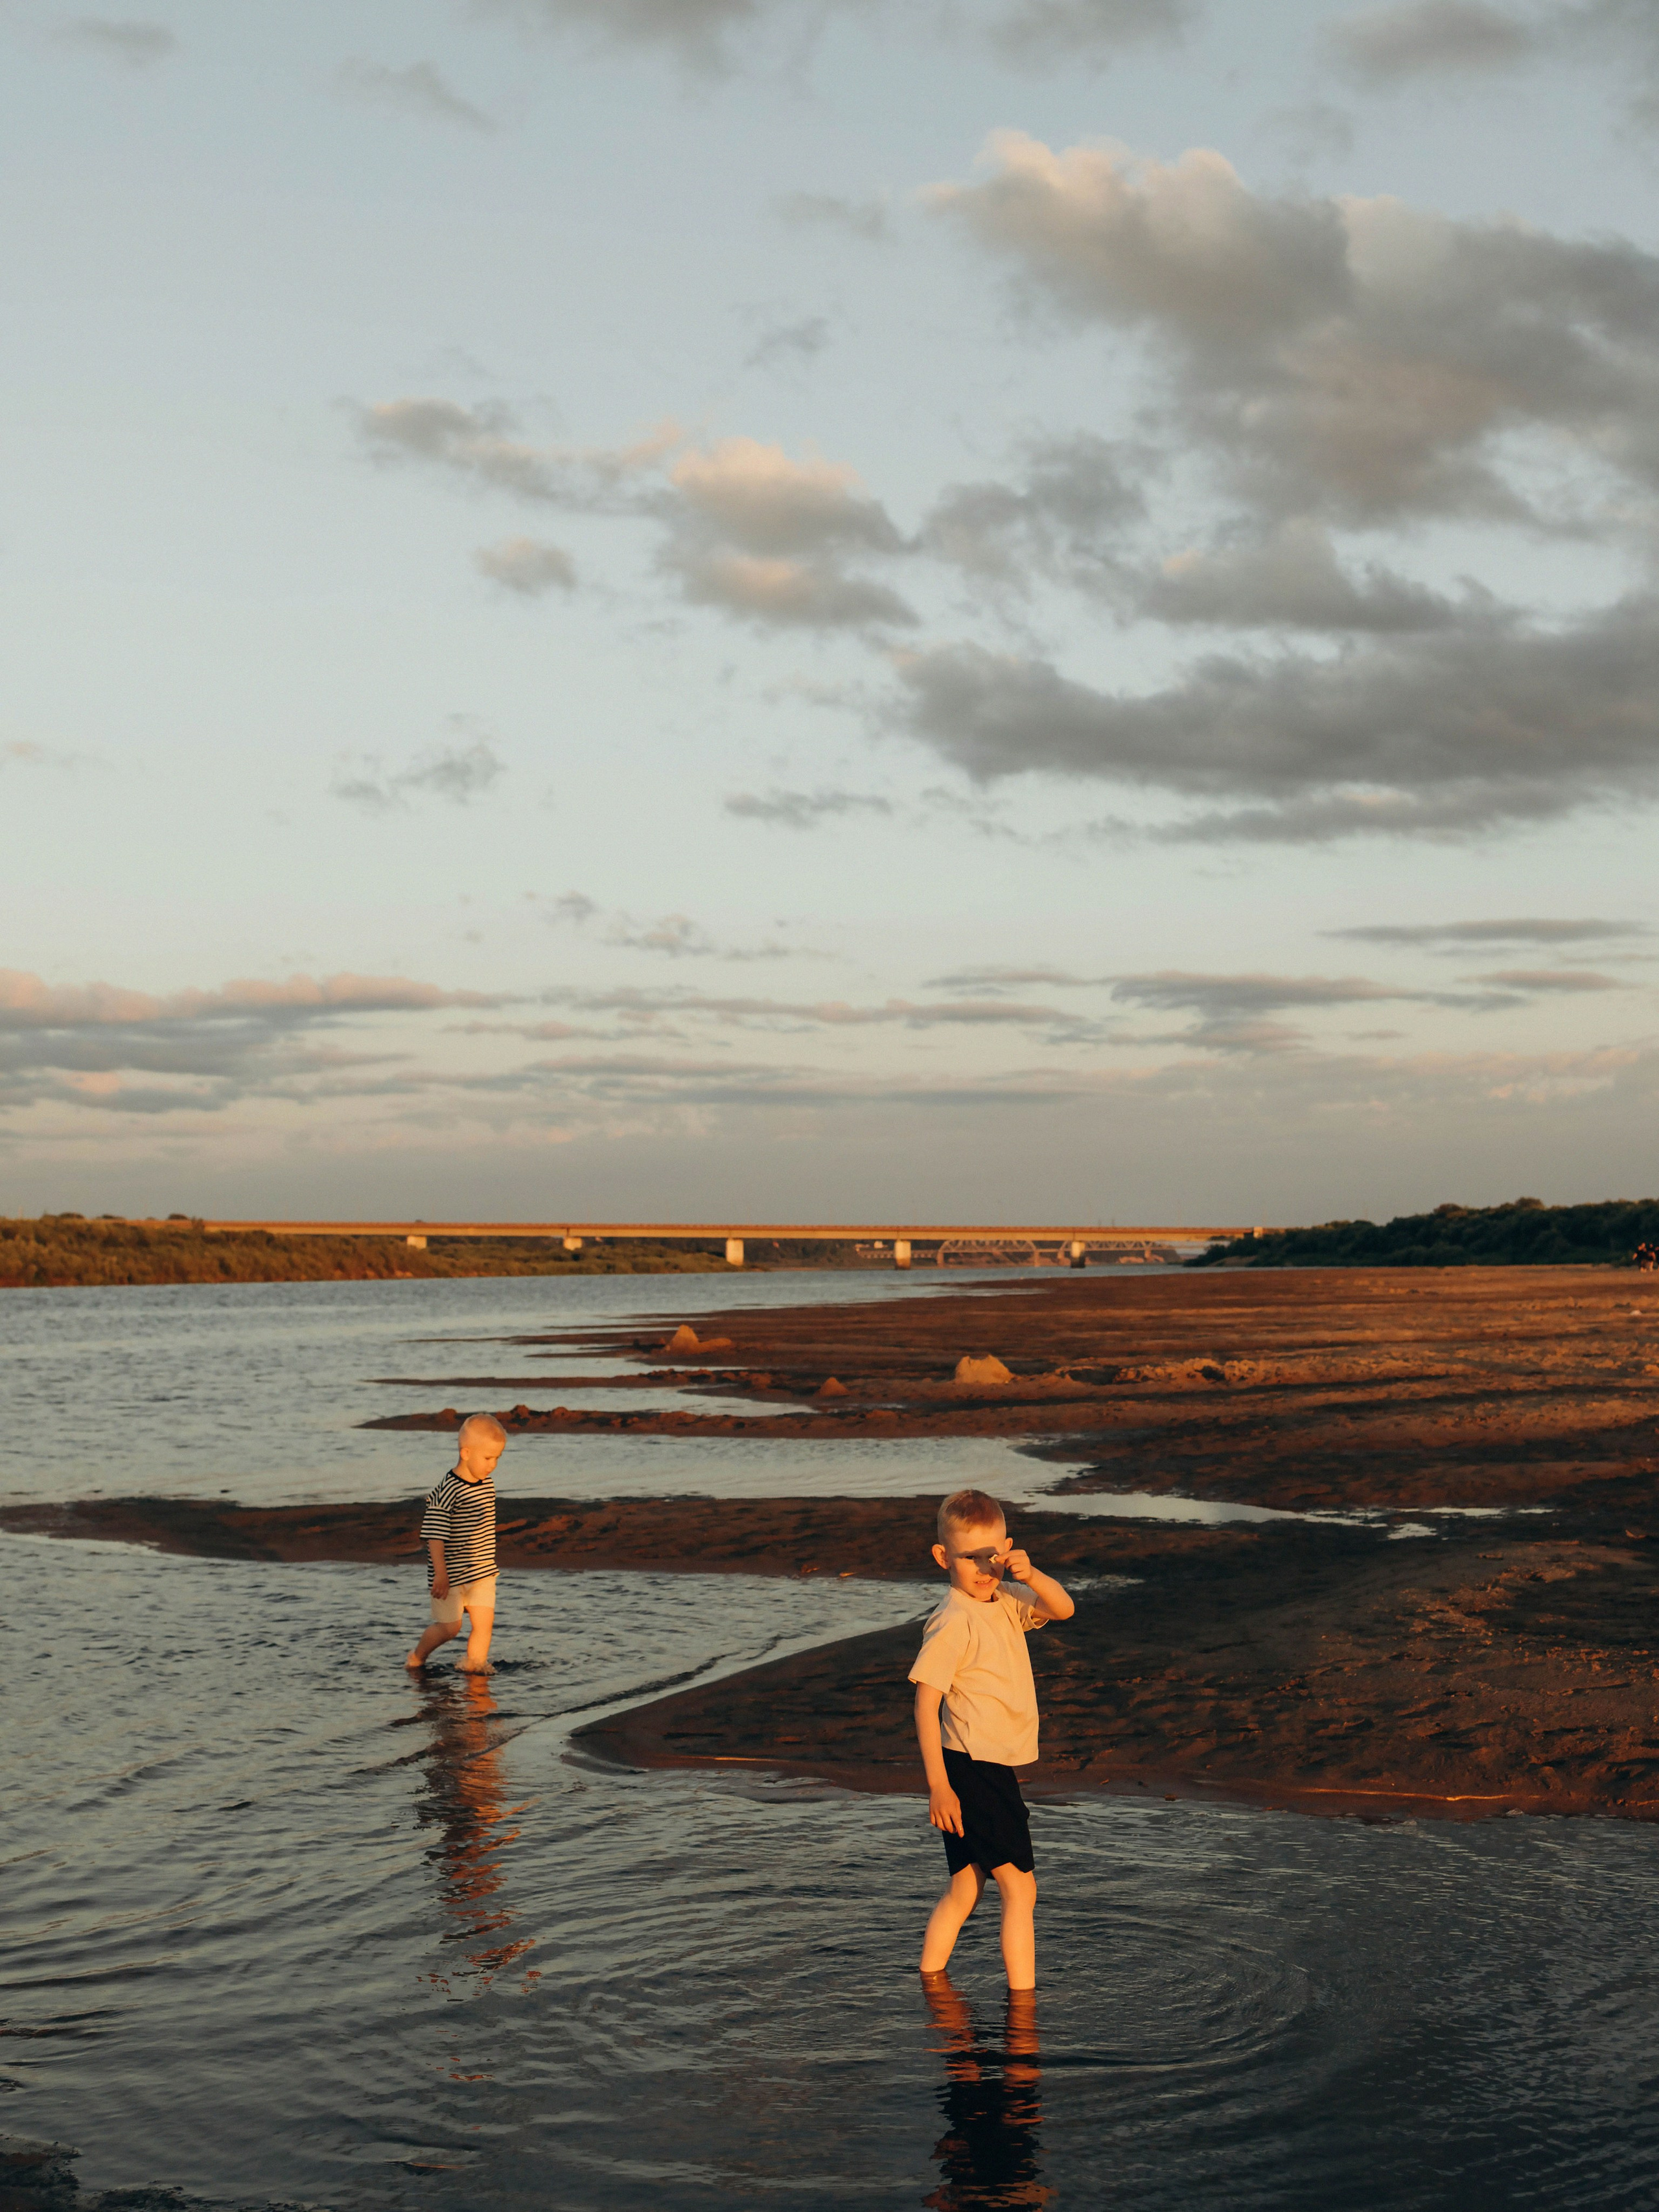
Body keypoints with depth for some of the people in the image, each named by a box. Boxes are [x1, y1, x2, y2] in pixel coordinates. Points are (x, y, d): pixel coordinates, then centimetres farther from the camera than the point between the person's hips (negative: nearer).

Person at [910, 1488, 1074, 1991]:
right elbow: (925, 1704, -18)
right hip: (972, 1770, -9)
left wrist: (1030, 1576, -20)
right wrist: (938, 1784, -20)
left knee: (963, 1891, 15)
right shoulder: (952, 1622, -16)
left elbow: (1063, 1609, -1)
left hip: (992, 1770, 9)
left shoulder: (1007, 1604, 9)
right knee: (1020, 1888, -6)